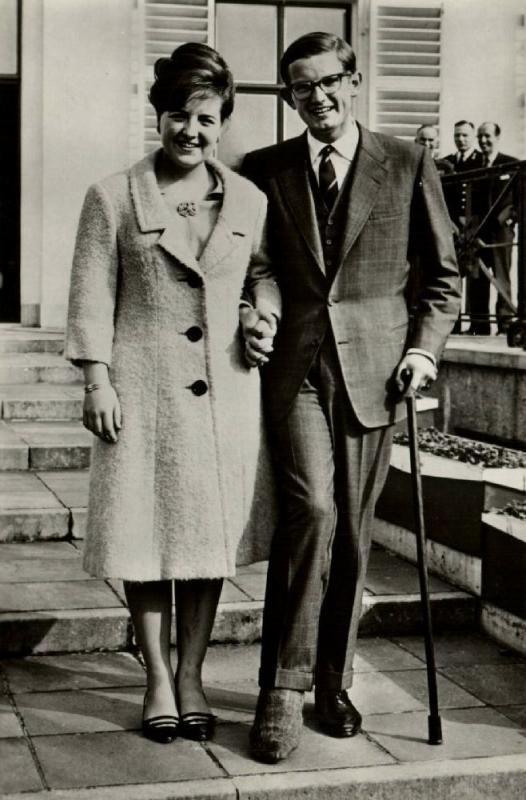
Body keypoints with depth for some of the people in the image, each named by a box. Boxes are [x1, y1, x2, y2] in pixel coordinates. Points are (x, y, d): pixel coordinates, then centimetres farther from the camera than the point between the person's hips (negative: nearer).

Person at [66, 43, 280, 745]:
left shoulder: (250, 201, 8)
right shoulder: (113, 198, 1)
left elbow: (265, 270, 22)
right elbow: (92, 295, 0)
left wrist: (266, 311, 1)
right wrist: (97, 380, -6)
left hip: (225, 391, 2)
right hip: (142, 391, -2)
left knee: (210, 534, 7)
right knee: (145, 536, 2)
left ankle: (191, 675, 21)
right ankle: (158, 679, 17)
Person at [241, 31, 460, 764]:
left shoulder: (408, 165, 5)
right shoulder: (262, 171, 7)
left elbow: (443, 271, 10)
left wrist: (425, 348, 0)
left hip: (374, 370, 1)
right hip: (295, 367, -1)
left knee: (352, 533, 6)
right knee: (311, 511, -17)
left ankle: (333, 682, 21)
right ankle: (283, 689, -7)